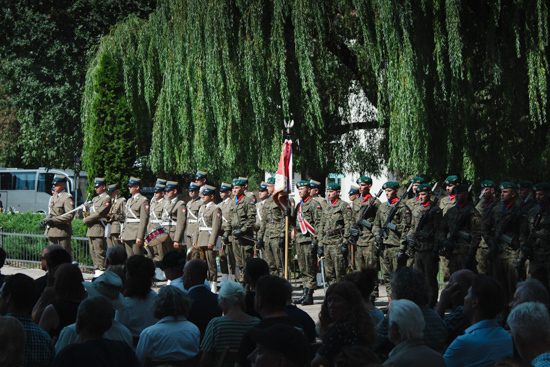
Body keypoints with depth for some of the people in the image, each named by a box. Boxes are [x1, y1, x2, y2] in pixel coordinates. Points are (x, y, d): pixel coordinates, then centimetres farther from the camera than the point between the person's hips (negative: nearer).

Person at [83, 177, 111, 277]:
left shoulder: (107, 199, -7)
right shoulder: (95, 199, 22)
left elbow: (99, 213, -14)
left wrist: (86, 220, -9)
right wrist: (86, 218, 3)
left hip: (99, 228, -9)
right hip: (91, 229, 9)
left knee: (100, 252, -10)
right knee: (93, 252, 9)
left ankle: (101, 272, -9)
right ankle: (97, 270, 13)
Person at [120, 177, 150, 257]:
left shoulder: (143, 200, -7)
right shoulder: (129, 201, 19)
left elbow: (144, 219, -14)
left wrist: (140, 237, -20)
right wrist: (122, 234, 16)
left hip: (136, 235, -8)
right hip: (127, 235, 8)